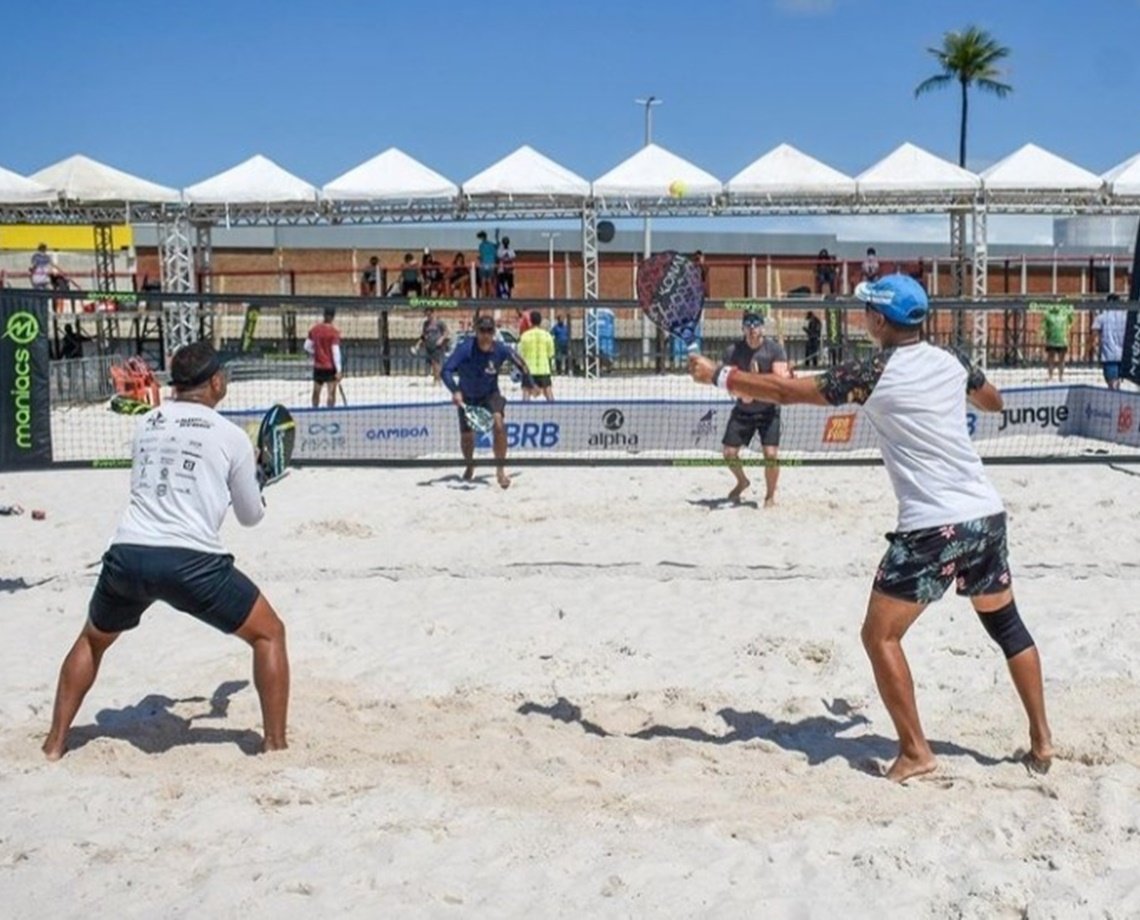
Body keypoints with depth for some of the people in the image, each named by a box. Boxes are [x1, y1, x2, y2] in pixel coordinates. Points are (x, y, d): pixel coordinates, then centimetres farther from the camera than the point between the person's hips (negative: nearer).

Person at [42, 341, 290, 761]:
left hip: (127, 554, 5)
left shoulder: (146, 424, 17)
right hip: (191, 561, -4)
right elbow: (251, 517, 17)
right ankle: (274, 745, 10)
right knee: (269, 634, 13)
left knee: (92, 640, 32)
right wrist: (252, 483, 37)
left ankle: (55, 743, 32)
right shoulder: (232, 436, 6)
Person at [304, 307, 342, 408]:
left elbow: (307, 346, 9)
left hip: (317, 366, 6)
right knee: (331, 393, -2)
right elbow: (335, 352, -17)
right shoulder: (334, 332, -15)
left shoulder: (315, 329, 1)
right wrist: (338, 370, -15)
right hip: (330, 367, -6)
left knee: (316, 392, 17)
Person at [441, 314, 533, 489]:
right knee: (466, 436, 5)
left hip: (490, 394, 0)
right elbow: (446, 371, -31)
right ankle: (470, 466, 40)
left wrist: (528, 383, 13)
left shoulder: (500, 350, -21)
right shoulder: (465, 348, -26)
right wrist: (455, 391, -47)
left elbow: (520, 364, 0)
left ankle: (500, 470, -18)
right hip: (466, 396, 0)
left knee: (499, 423, -28)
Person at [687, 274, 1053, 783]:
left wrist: (718, 375, 2)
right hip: (987, 516, 7)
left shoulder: (873, 374, -9)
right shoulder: (950, 362, 7)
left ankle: (915, 752, 3)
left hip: (932, 527, -7)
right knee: (1006, 625, 21)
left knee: (880, 636, 4)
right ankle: (1041, 742, 25)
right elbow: (994, 402, 28)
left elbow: (784, 391, -7)